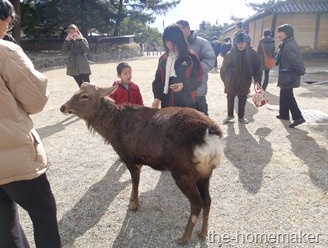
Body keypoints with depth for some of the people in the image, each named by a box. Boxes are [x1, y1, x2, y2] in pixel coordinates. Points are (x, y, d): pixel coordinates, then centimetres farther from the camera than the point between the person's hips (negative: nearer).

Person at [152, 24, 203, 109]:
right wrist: (157, 97, -4)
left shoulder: (190, 57, -5)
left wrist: (184, 85, -21)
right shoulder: (163, 58, 8)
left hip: (186, 103, -4)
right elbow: (158, 80, 9)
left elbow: (198, 79, -4)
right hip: (167, 102, 4)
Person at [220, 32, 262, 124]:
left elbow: (257, 66, 3)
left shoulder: (252, 53, -6)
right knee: (230, 99, 12)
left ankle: (241, 117, 30)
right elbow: (224, 68, -2)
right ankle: (230, 115, 31)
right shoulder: (230, 54, -9)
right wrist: (225, 80, -1)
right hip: (231, 82, -1)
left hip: (245, 83, 1)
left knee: (242, 100, 13)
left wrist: (256, 80, 1)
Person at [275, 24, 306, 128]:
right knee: (284, 95, 19)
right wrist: (301, 70, 11)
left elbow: (294, 61, -23)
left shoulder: (287, 46, -20)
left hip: (288, 76, -10)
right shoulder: (292, 43, 13)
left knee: (288, 96, -4)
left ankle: (298, 117, -4)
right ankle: (284, 114, 30)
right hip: (290, 75, 10)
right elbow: (297, 60, 13)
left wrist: (301, 71, -12)